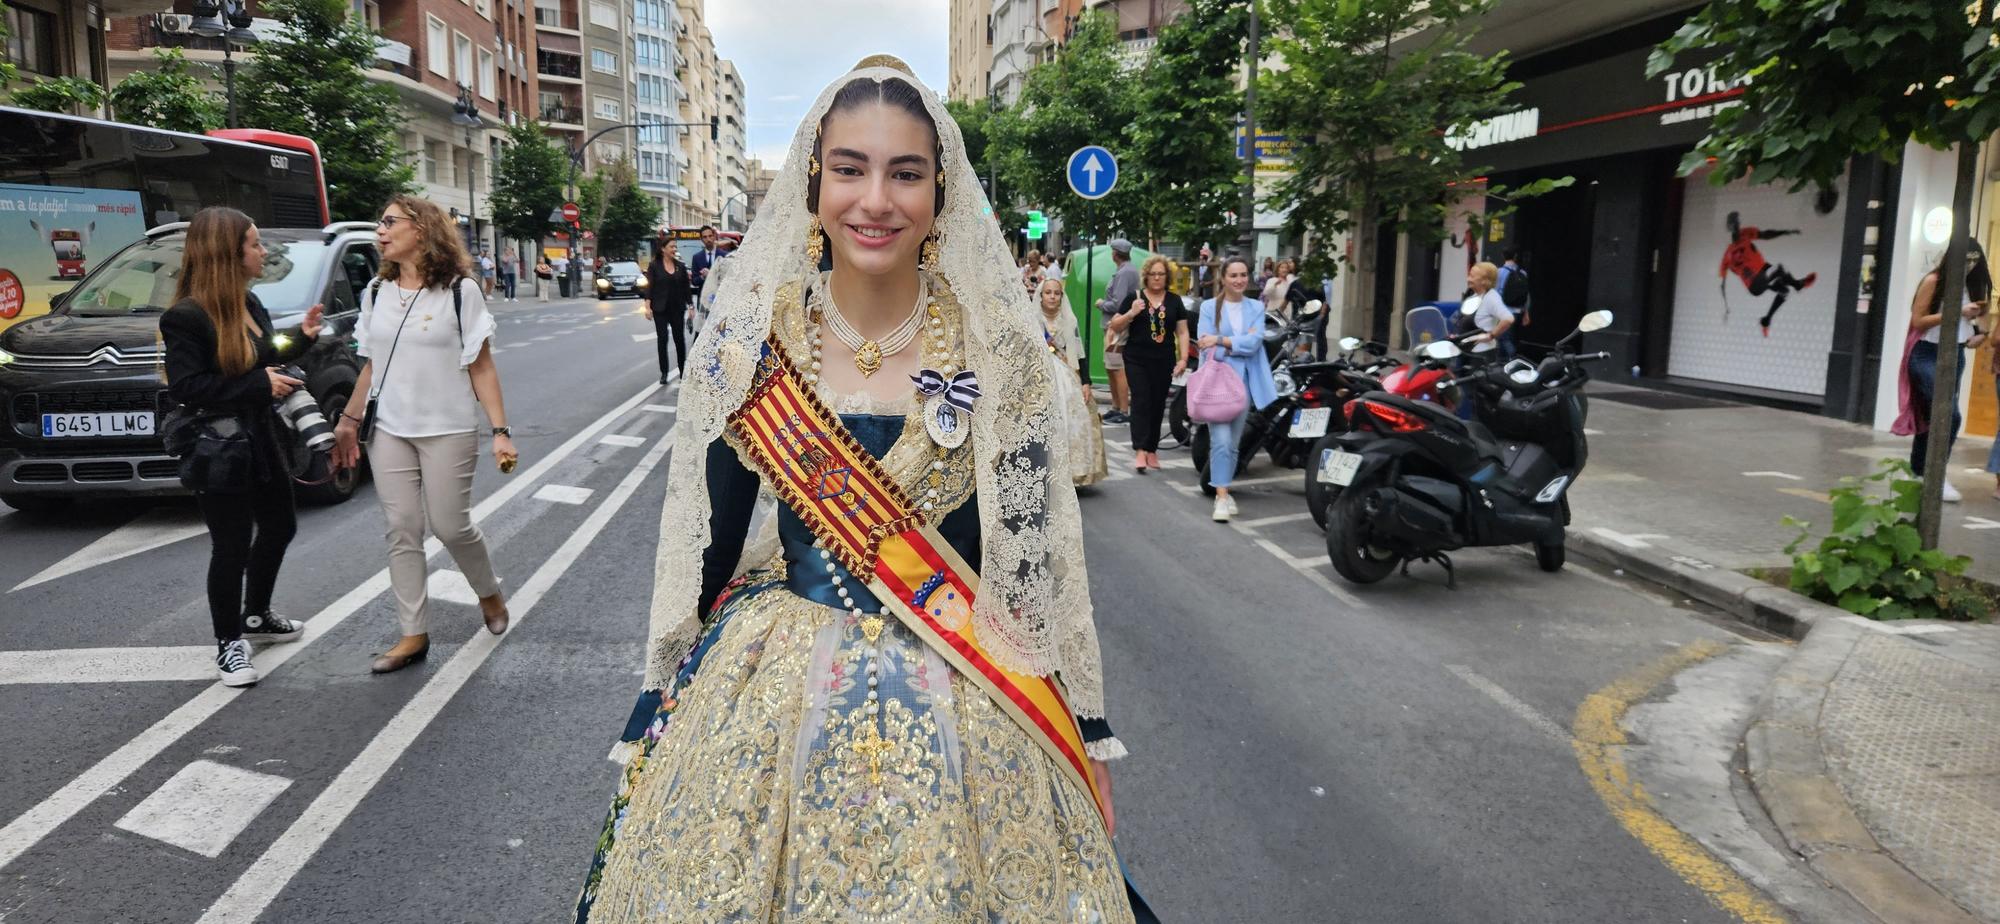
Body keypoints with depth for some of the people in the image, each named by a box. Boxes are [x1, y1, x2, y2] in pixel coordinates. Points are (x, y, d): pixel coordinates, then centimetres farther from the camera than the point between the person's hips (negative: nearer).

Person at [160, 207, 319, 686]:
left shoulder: (250, 305, 9)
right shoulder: (187, 316, -18)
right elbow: (184, 386, -25)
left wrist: (302, 339, 3)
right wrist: (259, 386, -26)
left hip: (261, 440, 9)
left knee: (279, 526, 19)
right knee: (233, 544, -1)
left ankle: (256, 616, 39)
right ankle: (228, 642, 16)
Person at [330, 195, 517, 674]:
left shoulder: (459, 291, -6)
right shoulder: (376, 294, 9)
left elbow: (481, 367, -7)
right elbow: (371, 366, 16)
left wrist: (500, 431, -13)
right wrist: (349, 420, 13)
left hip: (448, 431, -4)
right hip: (389, 432, 5)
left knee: (449, 526, 0)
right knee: (402, 532, 4)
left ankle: (489, 593, 29)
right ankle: (414, 634, 12)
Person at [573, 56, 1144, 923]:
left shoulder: (999, 345, -9)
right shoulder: (750, 341, -6)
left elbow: (1042, 547, -3)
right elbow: (704, 542, 2)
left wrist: (1084, 731, 1)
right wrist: (665, 717, 8)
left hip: (966, 710, -1)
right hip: (771, 692, 1)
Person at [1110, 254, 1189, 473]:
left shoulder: (1174, 301, 9)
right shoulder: (1134, 298, 2)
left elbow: (1182, 332, 10)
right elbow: (1115, 326, 3)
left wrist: (1183, 359, 0)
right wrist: (1131, 313, -15)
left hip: (1164, 362, 3)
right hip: (1137, 360, -2)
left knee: (1158, 405, 7)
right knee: (1141, 402, -12)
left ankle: (1152, 450, 18)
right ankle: (1140, 451, -18)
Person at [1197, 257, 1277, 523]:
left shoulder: (1256, 307, 9)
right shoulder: (1209, 307, 1)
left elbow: (1255, 342, -7)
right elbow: (1206, 346, -9)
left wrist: (1221, 340, -15)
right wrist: (1241, 343, -11)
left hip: (1245, 380, 3)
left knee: (1233, 442, 11)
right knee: (1221, 440, -14)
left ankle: (1224, 490, 23)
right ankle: (1221, 497, -13)